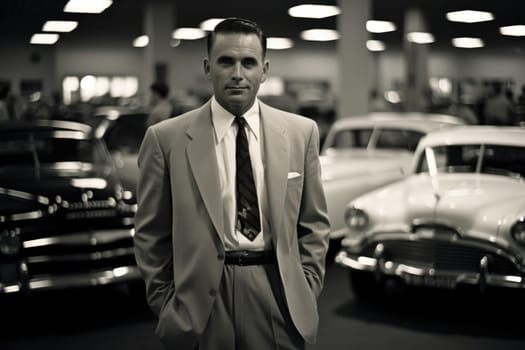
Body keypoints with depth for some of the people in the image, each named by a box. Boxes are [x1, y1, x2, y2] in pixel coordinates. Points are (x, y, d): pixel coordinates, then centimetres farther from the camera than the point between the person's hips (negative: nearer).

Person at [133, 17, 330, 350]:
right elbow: (151, 234, 0)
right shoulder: (166, 138, -4)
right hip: (199, 302, -1)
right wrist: (165, 303, -2)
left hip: (278, 296, 2)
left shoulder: (301, 132, 2)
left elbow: (314, 224, 7)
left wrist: (306, 292, 1)